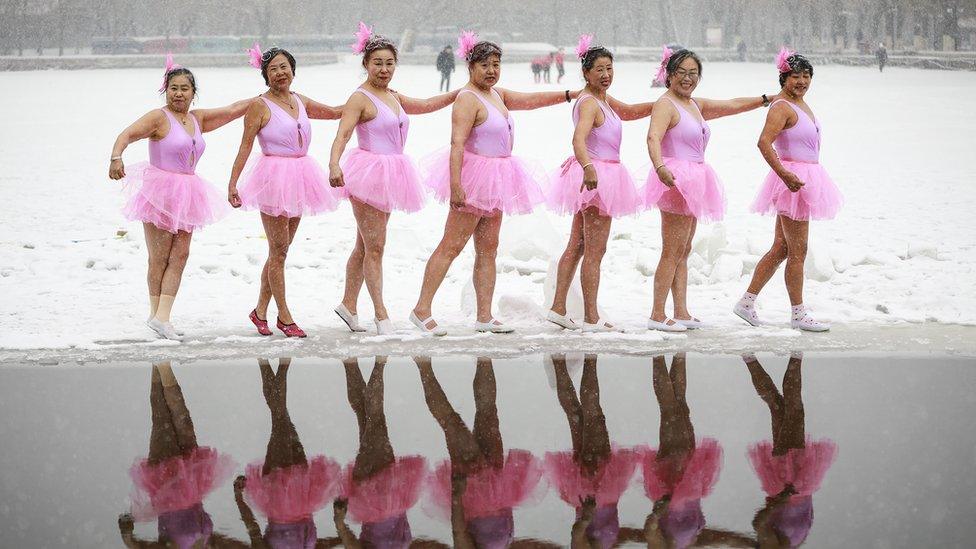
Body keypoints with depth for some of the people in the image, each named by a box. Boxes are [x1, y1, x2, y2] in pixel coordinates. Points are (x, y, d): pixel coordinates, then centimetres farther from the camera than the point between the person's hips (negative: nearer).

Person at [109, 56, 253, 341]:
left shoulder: (198, 119, 13)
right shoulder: (159, 117, -8)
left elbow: (232, 110, 20)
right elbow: (127, 135, -21)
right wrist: (116, 157, -39)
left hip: (185, 194, 6)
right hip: (160, 191, -6)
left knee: (180, 255, -2)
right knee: (159, 258, -2)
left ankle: (161, 317, -3)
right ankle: (156, 312, 11)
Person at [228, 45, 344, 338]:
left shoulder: (300, 102, 12)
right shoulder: (260, 106, -6)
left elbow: (337, 112, 25)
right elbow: (245, 145, -9)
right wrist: (232, 183, -15)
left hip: (298, 179, 7)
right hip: (274, 177, -6)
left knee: (281, 249, 10)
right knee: (278, 250, -2)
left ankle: (261, 310, 20)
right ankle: (284, 316, 6)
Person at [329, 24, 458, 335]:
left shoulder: (394, 98, 14)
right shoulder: (360, 98, -10)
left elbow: (425, 105, 30)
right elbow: (343, 134, -22)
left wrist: (459, 93, 28)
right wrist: (334, 164, -38)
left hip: (388, 178, 8)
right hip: (369, 173, -8)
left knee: (364, 246, 14)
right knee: (375, 247, -6)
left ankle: (348, 305, 24)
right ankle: (381, 315, -2)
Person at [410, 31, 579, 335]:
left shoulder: (496, 94, 14)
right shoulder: (468, 99, -15)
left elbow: (530, 100, 27)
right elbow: (457, 143, -23)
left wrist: (569, 95, 26)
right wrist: (455, 185, -30)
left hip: (495, 180, 9)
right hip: (476, 176, -9)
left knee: (488, 249, 8)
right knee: (451, 246, -8)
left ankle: (484, 316, 10)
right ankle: (421, 310, -5)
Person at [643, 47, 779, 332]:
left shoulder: (696, 105, 18)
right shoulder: (666, 105, -10)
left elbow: (732, 105, 29)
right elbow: (653, 137, -27)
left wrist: (766, 99, 34)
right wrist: (660, 166, -44)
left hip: (692, 184, 9)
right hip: (676, 179, -9)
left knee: (683, 251, 11)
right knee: (672, 252, -9)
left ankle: (681, 313, 14)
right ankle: (657, 316, -6)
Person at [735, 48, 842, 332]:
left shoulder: (802, 105, 17)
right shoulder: (782, 107, -14)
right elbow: (764, 142, -25)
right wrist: (785, 174, -31)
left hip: (805, 179, 10)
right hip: (793, 180, -10)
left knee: (781, 247, 12)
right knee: (798, 251, -3)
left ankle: (747, 302, 17)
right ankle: (798, 314, 5)